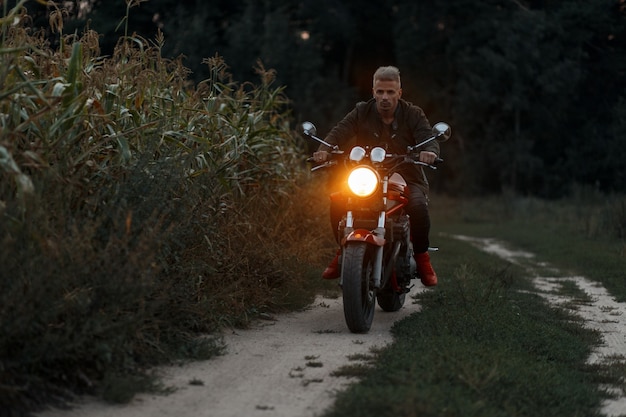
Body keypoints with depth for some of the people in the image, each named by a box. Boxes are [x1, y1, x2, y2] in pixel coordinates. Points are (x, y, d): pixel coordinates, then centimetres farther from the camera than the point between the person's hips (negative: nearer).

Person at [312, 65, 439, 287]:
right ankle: (343, 251, 1)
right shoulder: (362, 112, 4)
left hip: (407, 178, -2)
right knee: (337, 200, -22)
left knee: (418, 206, -33)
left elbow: (429, 139, -14)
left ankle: (421, 255, -9)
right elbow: (339, 131, -10)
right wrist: (325, 149, -33)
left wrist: (429, 151, -40)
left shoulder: (413, 114, 0)